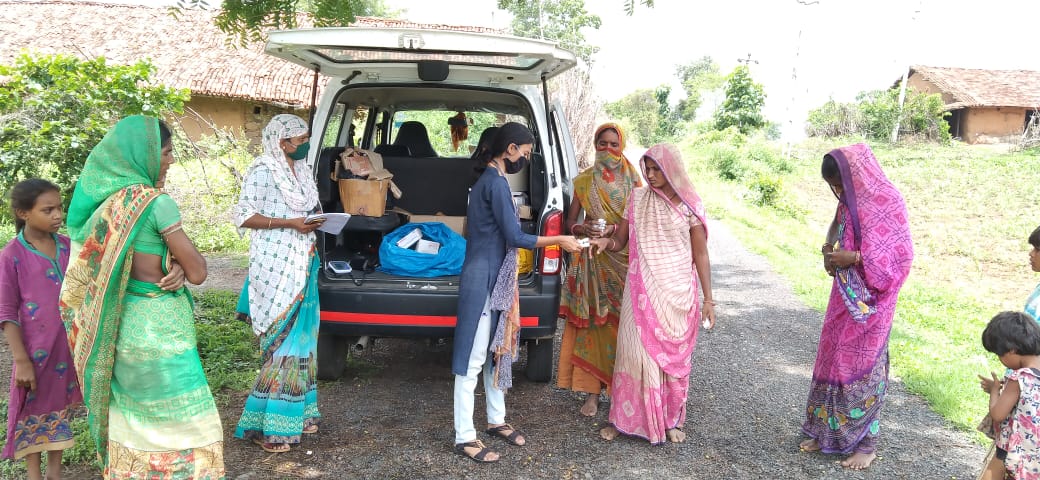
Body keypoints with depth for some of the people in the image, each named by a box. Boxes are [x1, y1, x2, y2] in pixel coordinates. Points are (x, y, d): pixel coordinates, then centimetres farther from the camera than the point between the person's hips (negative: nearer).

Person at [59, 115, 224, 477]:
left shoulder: (106, 197, 5)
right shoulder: (155, 202, -17)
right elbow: (198, 272, -14)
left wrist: (173, 267, -6)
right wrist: (182, 264, 5)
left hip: (123, 322, 8)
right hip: (157, 326, -8)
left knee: (131, 419, 20)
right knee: (187, 426, 1)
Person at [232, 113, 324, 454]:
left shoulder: (301, 169, 13)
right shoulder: (263, 171, -11)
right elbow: (243, 216, -15)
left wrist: (316, 220, 1)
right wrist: (291, 223, -19)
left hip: (301, 262, 8)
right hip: (276, 265, -8)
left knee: (301, 335, 11)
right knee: (283, 339, -7)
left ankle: (296, 413, 22)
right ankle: (267, 424, 2)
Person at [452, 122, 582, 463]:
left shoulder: (489, 180, 14)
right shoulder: (496, 182, -17)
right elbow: (515, 237, -18)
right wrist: (558, 240, -8)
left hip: (493, 277, 10)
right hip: (483, 278, -10)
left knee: (498, 351, 17)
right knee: (474, 357, -4)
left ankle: (496, 420, 30)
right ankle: (464, 437, 4)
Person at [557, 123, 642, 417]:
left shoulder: (632, 180, 6)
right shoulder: (584, 181, 9)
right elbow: (570, 221, 9)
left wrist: (613, 229, -16)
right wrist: (582, 229, -13)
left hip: (622, 259, -1)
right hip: (591, 261, 1)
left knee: (621, 323, -2)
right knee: (591, 323, 0)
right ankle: (592, 391, 6)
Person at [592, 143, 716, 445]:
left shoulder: (689, 205, -1)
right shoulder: (637, 199, 4)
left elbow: (701, 255, 1)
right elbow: (620, 239, 7)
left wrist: (708, 300, 0)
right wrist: (606, 242, -17)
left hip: (677, 293, -1)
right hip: (641, 291, 1)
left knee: (673, 356, 8)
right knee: (635, 351, 1)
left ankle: (671, 420, 24)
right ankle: (624, 418, 15)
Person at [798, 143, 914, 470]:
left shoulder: (888, 202, -16)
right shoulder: (849, 201, 5)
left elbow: (902, 255, -17)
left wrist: (854, 257, -23)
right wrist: (829, 250, -1)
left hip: (870, 301, -7)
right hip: (845, 296, 7)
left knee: (862, 366, 0)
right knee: (834, 360, 12)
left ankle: (865, 442, 15)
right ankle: (827, 431, 25)